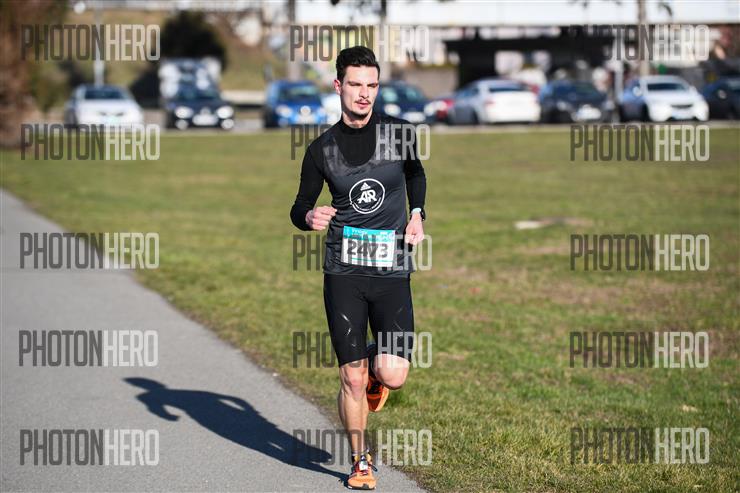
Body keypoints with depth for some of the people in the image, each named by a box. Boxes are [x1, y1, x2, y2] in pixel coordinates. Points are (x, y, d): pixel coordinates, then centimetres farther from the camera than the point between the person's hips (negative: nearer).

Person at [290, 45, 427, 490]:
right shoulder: (323, 149, 3)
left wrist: (417, 214, 11)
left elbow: (415, 173, 25)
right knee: (351, 377, 0)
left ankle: (376, 366, 27)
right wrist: (309, 217, -12)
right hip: (343, 272, 0)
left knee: (392, 376, -11)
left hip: (392, 270, 0)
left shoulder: (399, 133, 3)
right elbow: (299, 209, 11)